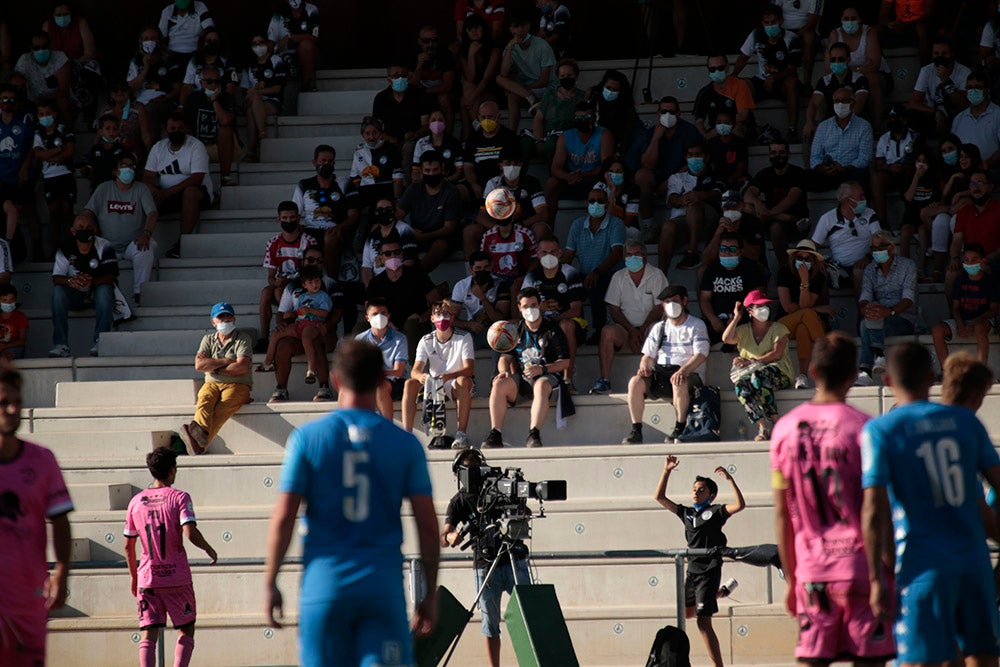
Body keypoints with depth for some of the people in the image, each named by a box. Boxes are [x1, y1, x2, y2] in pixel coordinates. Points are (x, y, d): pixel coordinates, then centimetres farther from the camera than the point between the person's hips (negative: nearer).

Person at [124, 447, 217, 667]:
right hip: (177, 578, -3)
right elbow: (190, 533, -20)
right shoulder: (179, 498, -6)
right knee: (186, 630, 12)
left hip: (147, 579, 3)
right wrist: (210, 550, -1)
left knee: (148, 636, 1)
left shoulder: (136, 501, 6)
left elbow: (128, 545, 10)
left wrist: (134, 578, 22)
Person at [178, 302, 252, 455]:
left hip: (237, 385, -4)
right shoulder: (208, 339, 18)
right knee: (205, 400, -33)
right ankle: (201, 429, -64)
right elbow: (199, 365, 2)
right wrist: (226, 361, -4)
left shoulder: (243, 337, 6)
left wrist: (213, 366, 0)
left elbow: (242, 367, -8)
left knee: (224, 405, -35)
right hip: (212, 384, 4)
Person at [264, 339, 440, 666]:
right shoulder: (405, 443, 3)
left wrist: (269, 585, 5)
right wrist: (430, 593, 11)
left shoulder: (307, 438, 0)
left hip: (323, 584, 0)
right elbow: (428, 526, 3)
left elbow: (283, 519, -3)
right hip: (384, 586, 0)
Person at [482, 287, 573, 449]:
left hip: (547, 376, -4)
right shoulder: (516, 331, 17)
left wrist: (542, 369, -17)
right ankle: (495, 434, -33)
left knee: (541, 386, -40)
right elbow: (505, 358, 14)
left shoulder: (552, 331, 4)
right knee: (499, 385, -28)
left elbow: (565, 362, 0)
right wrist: (504, 371, -11)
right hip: (521, 378, 4)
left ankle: (534, 434, -50)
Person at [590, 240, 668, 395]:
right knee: (608, 331, -30)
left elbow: (659, 308, -3)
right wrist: (631, 331, -11)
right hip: (624, 328, 2)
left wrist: (641, 331, -15)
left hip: (648, 326, -1)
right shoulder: (618, 277, 10)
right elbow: (614, 310, 5)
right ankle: (604, 380, -33)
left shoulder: (656, 275, 3)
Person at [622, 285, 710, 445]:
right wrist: (644, 366, -10)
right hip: (660, 373, 4)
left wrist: (683, 371, -27)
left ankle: (680, 429, -30)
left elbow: (700, 355, -9)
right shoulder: (659, 328, 20)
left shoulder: (697, 325, 4)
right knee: (635, 382, -25)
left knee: (679, 382, -41)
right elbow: (648, 355, 16)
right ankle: (636, 430, -23)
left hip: (689, 373, -4)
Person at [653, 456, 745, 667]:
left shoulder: (715, 512, -4)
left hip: (709, 571, -7)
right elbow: (659, 497, 17)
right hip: (692, 570, 7)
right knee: (686, 612, 27)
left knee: (703, 622, -14)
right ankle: (716, 594, 52)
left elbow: (739, 505, -20)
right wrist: (667, 471, 10)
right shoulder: (686, 513, 13)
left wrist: (729, 479, -24)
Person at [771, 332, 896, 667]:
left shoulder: (785, 429, 5)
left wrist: (790, 578, 15)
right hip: (860, 564, -3)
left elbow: (782, 517, 8)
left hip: (811, 570, 3)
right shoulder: (862, 427, -7)